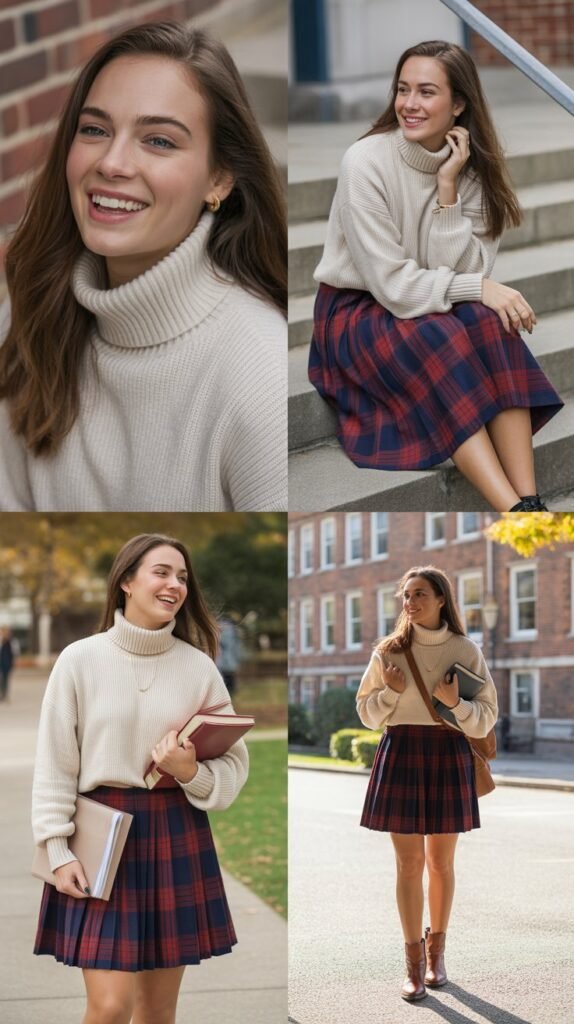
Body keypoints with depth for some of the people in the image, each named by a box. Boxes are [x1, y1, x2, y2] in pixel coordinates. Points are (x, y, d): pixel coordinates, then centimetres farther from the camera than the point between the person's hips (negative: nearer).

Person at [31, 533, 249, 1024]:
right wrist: (59, 850, -6)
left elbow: (234, 763, 4)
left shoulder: (199, 666, 2)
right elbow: (54, 765, -1)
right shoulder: (80, 659, -4)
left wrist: (191, 772, -16)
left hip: (176, 835, 3)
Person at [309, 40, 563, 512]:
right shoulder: (366, 162, -18)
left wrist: (448, 188, -22)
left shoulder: (471, 167, -4)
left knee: (490, 324, -28)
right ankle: (513, 509, -41)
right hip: (355, 311, -4)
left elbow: (464, 271, -15)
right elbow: (391, 285, -20)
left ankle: (530, 500, -38)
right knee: (437, 339, -34)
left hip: (430, 308, 4)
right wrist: (480, 289, -24)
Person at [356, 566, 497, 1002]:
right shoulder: (389, 650, 2)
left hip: (448, 756, 0)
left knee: (441, 862, 8)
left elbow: (486, 718, 0)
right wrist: (392, 691, -11)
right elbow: (367, 713, 7)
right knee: (409, 863, 0)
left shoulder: (466, 651, 0)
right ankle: (415, 963, 7)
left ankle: (437, 951, 25)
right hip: (400, 755, 0)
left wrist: (456, 703, -18)